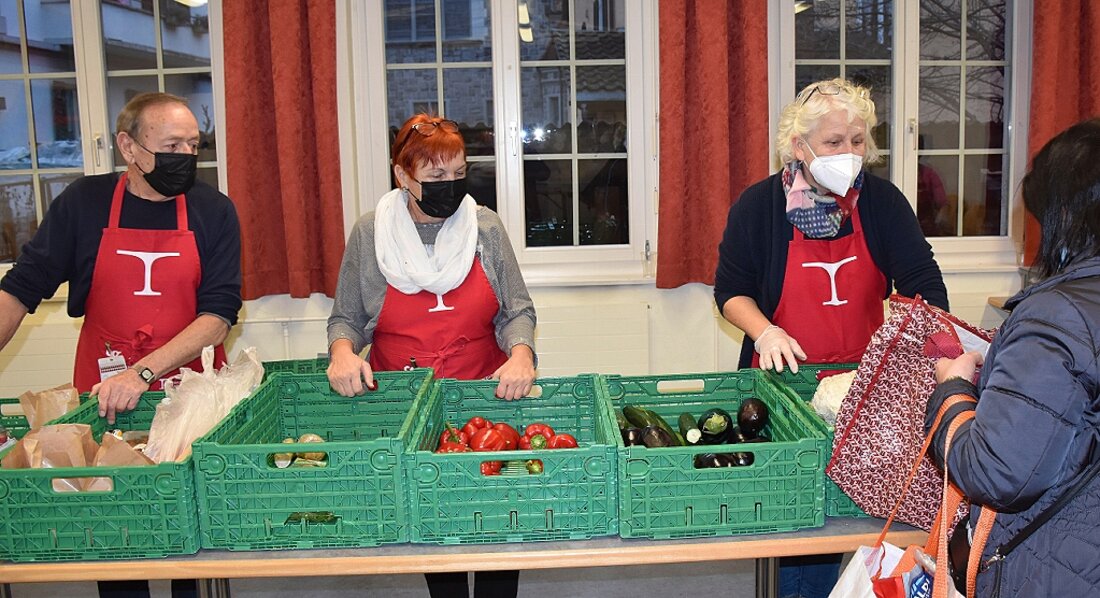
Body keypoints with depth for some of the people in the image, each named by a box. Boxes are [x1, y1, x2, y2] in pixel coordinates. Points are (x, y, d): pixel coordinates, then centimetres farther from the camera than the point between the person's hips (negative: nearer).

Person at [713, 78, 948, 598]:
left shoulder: (882, 201, -1)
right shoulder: (759, 205, -6)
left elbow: (925, 285, -1)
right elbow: (729, 289, 1)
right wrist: (764, 331, -17)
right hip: (786, 380, -2)